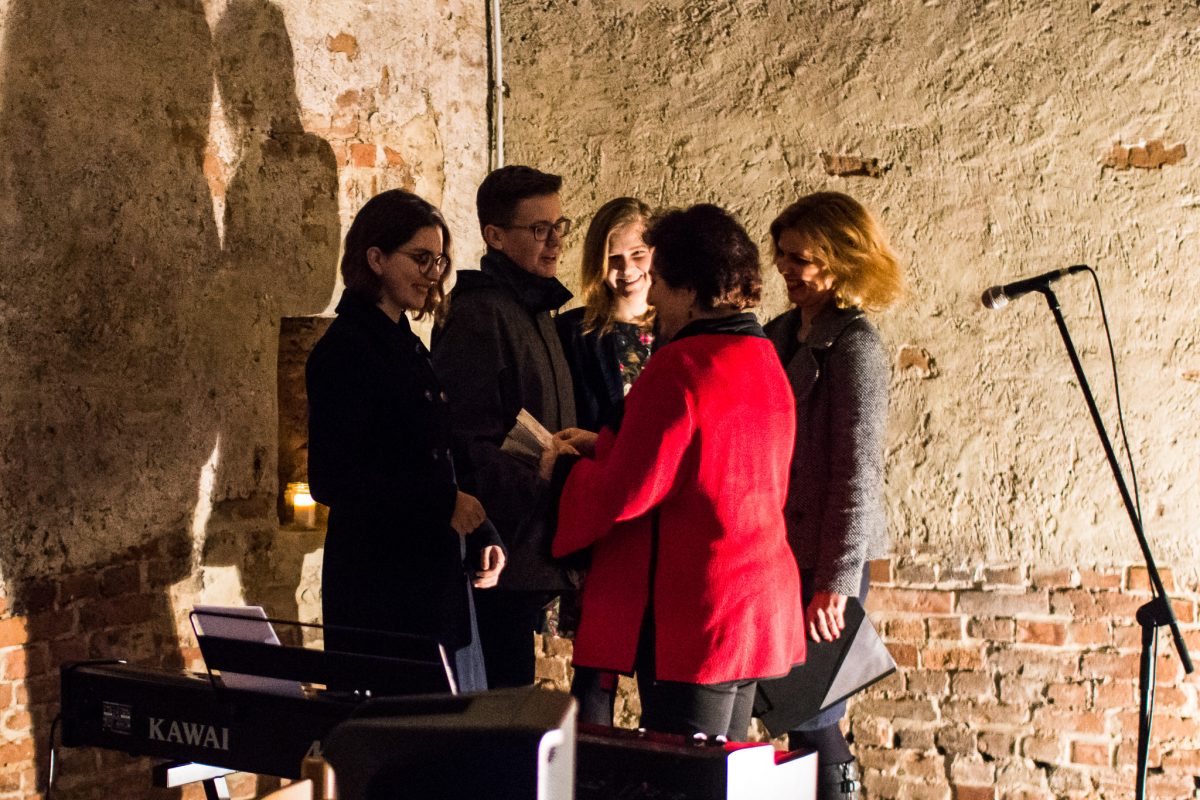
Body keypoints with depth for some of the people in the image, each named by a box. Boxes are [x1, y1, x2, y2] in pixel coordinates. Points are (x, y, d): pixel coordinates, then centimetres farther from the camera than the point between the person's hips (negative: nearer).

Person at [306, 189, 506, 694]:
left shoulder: (409, 348, 15)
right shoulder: (343, 350, -11)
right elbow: (331, 481, -17)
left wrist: (480, 537, 6)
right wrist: (446, 505, -15)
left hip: (436, 574, 9)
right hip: (379, 583, -8)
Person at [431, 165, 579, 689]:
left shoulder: (533, 311, 19)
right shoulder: (479, 316, -13)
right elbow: (470, 448, -20)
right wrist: (548, 491, -24)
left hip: (530, 560, 10)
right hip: (502, 562, -10)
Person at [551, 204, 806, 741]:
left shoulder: (681, 366, -17)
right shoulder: (765, 361, 12)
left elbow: (625, 493, -16)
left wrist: (565, 472, 2)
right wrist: (604, 447, 19)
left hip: (693, 613, -9)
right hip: (760, 608, 9)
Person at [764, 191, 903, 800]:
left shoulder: (853, 344, -12)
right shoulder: (781, 334, 12)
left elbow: (857, 472, -17)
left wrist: (835, 583, -19)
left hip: (823, 564, -7)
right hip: (777, 551, 7)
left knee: (811, 718, -2)